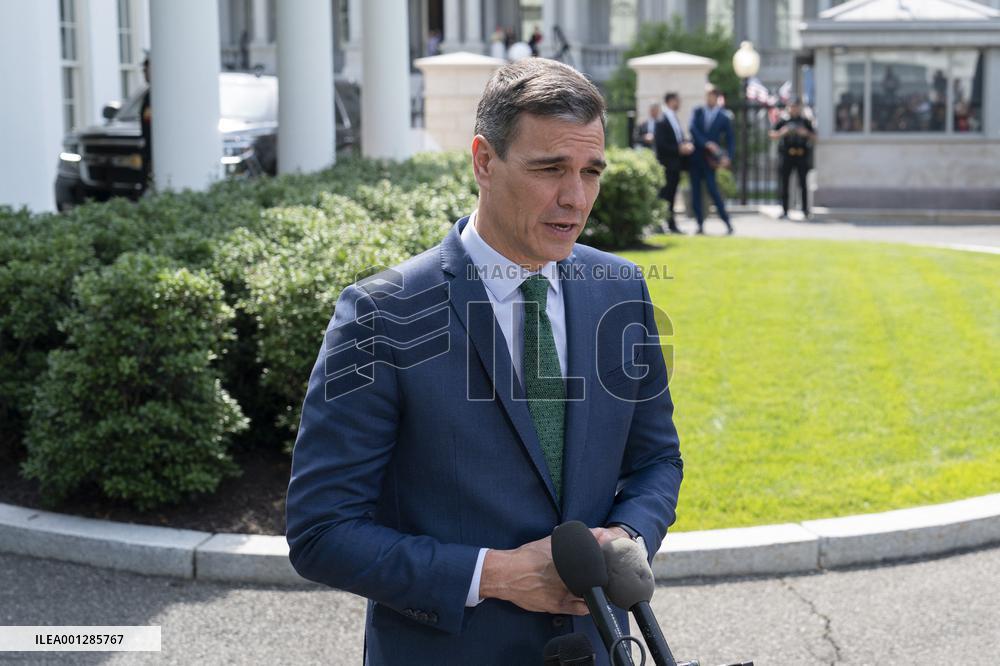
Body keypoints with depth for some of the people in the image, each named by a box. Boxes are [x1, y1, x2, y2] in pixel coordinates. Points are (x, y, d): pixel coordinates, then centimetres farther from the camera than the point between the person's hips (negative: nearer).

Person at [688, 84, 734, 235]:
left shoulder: (724, 117, 2)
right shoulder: (697, 112, 7)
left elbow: (730, 140, 2)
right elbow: (692, 129, -8)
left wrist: (728, 157, -12)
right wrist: (706, 143, -19)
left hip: (709, 159, -3)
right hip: (695, 156, 3)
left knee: (712, 189, -13)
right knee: (695, 191, 2)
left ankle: (727, 222, -6)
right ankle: (700, 225, 6)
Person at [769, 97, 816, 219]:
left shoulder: (805, 121, 9)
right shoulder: (783, 121, 5)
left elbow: (814, 137, 12)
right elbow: (772, 134, 2)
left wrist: (806, 133, -9)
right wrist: (782, 132, -16)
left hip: (802, 155, 0)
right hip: (786, 154, 0)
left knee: (803, 184, -2)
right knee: (784, 184, 0)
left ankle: (805, 210, 5)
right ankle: (784, 211, 6)